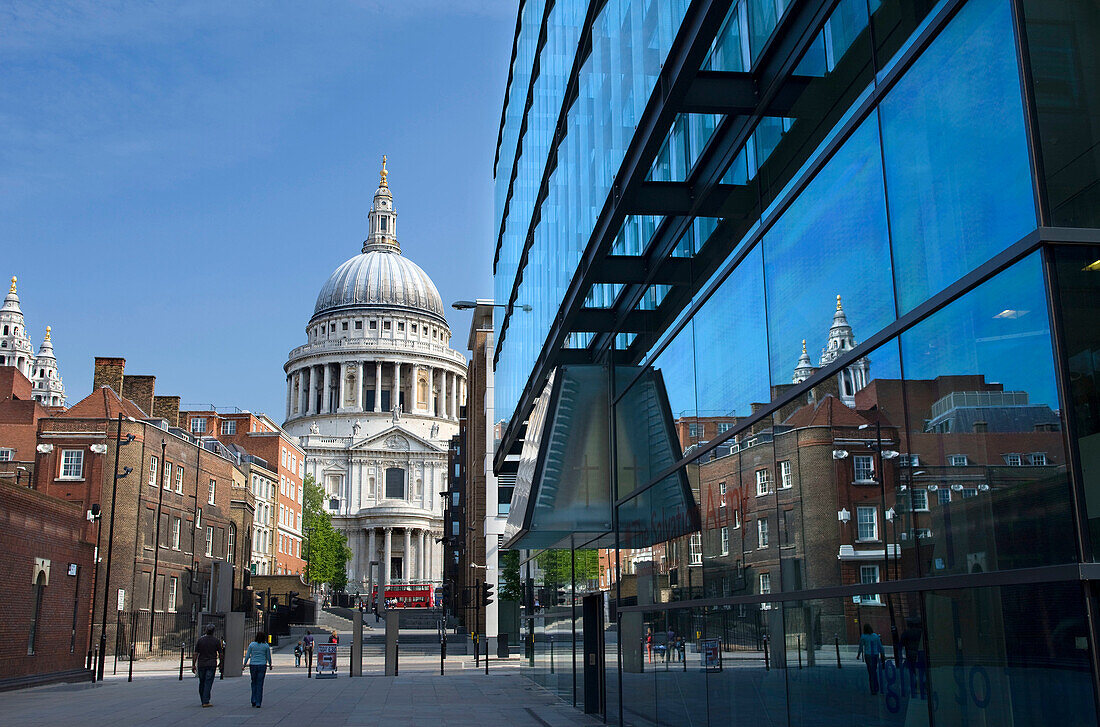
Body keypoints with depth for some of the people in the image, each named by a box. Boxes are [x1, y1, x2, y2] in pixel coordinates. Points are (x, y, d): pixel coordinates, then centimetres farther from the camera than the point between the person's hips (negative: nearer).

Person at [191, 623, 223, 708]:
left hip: (201, 664, 2)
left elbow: (195, 654, -1)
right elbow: (221, 654, -1)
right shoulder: (216, 640, -3)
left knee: (202, 683, 13)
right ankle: (206, 702, -9)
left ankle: (203, 701, 21)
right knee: (208, 683, -2)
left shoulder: (200, 640, 0)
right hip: (211, 665, -2)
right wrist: (221, 660, 20)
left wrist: (193, 665, 4)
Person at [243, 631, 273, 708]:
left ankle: (253, 701, 11)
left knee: (254, 683, 17)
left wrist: (244, 664, 11)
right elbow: (268, 657, 5)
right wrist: (270, 664, 20)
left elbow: (247, 656, -1)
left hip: (253, 665, 1)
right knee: (260, 684, 4)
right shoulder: (266, 646, -1)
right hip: (262, 666, -1)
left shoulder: (251, 644, -1)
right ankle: (258, 703, 1)